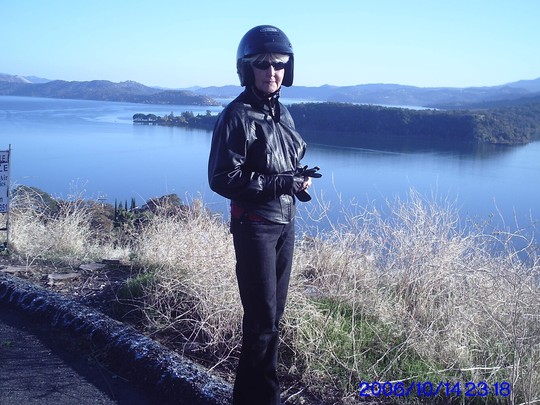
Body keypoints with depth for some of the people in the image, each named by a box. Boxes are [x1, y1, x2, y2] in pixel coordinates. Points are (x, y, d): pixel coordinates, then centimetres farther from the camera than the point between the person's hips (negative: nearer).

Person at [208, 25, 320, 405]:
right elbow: (222, 178, -19)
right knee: (263, 319, -2)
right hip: (255, 225, -8)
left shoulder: (282, 112, 10)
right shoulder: (237, 115, -14)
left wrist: (300, 177, -1)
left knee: (273, 313, 15)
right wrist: (284, 183, -21)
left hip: (286, 222, 8)